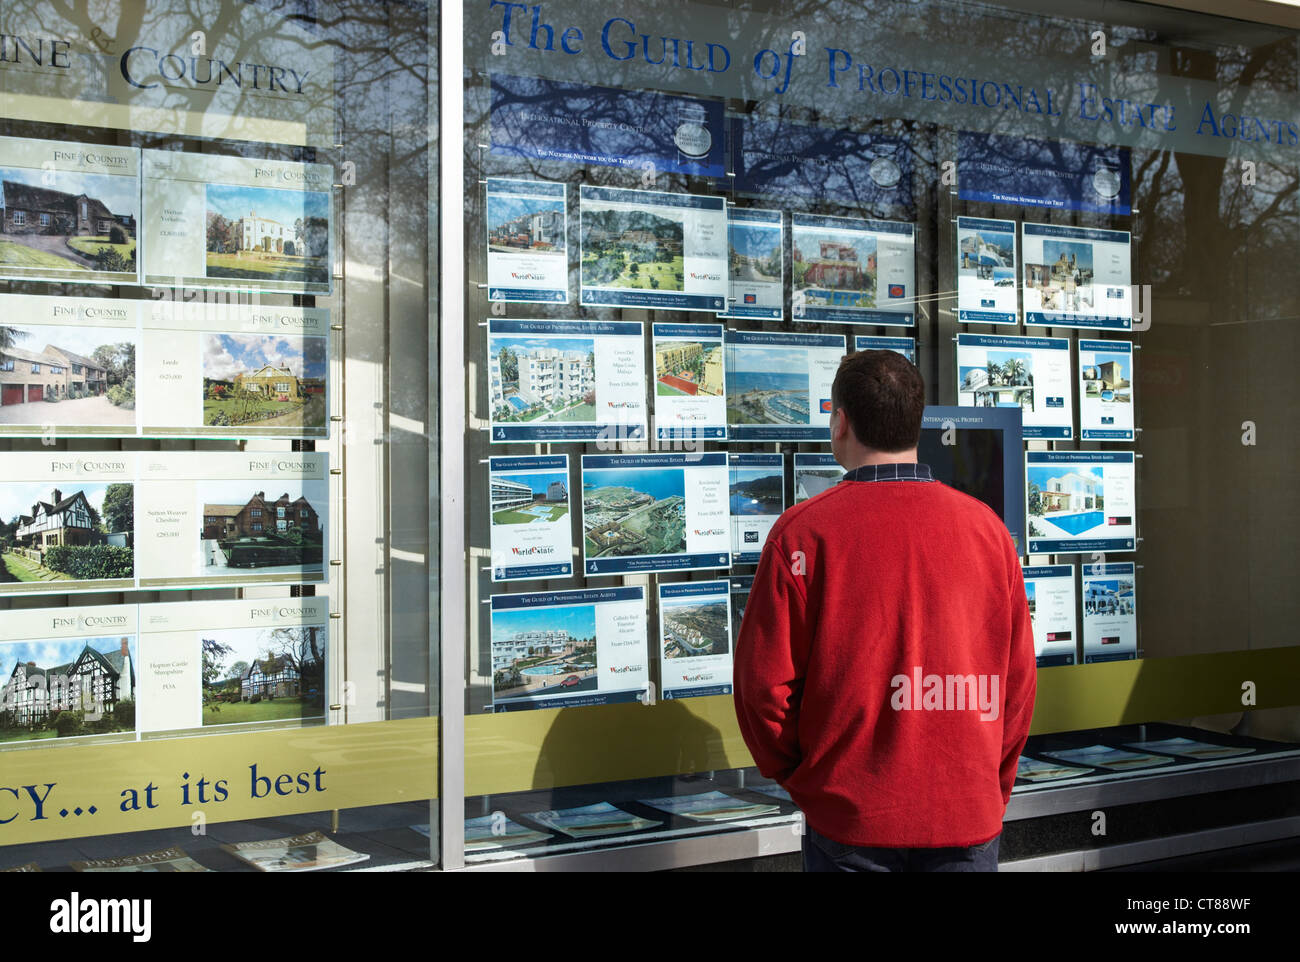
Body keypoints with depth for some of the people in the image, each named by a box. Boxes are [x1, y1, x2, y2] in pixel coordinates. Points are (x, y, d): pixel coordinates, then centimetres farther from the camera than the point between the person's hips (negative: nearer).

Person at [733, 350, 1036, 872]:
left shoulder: (801, 531, -9)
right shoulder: (985, 526, 0)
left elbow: (764, 682, -8)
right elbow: (1018, 678, 5)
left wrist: (797, 777, 9)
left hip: (851, 819, -2)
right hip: (970, 819, 3)